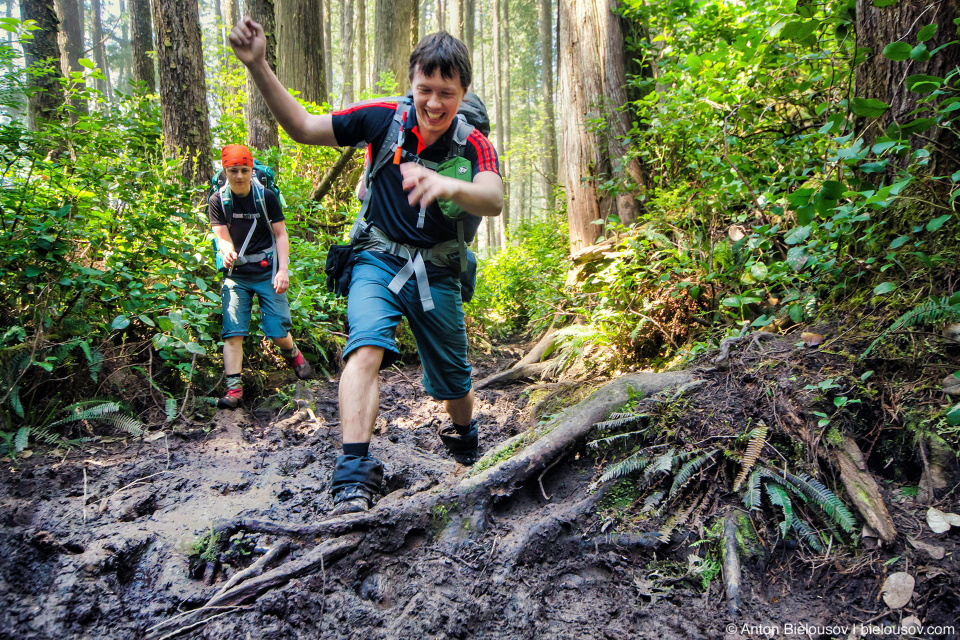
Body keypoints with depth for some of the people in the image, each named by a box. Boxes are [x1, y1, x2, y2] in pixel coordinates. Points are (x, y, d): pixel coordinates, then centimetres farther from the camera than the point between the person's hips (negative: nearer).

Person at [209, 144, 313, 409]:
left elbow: (281, 235, -1)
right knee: (233, 332, -8)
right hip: (235, 275, 1)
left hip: (267, 272, -1)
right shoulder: (218, 201, 1)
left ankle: (293, 354, 28)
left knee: (278, 332, -5)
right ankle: (234, 389, -4)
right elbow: (222, 237, -4)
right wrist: (227, 253, -28)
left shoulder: (267, 197, -2)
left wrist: (283, 270, -12)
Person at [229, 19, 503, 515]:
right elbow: (302, 127, -5)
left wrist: (448, 186, -56)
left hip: (437, 274, 1)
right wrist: (257, 66, -17)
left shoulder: (474, 146, -13)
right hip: (379, 259, 0)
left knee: (453, 382, 11)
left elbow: (494, 200, -34)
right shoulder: (384, 119, -9)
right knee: (367, 346, -30)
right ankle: (354, 474, -31)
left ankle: (463, 437, 45)